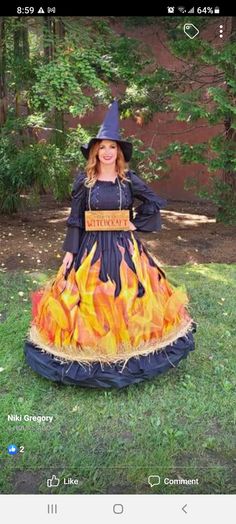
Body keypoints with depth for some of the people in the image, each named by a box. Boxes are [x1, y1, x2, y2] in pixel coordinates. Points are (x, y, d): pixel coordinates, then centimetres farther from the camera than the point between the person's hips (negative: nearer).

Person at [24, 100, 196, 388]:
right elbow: (75, 218, 0)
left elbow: (155, 202, 9)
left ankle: (128, 346, 28)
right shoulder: (83, 180, 0)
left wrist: (136, 224, 0)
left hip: (124, 248, 1)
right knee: (91, 300, 4)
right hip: (92, 248, 0)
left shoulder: (129, 179, 1)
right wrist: (69, 252, -3)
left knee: (126, 298, 8)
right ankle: (90, 347, 23)